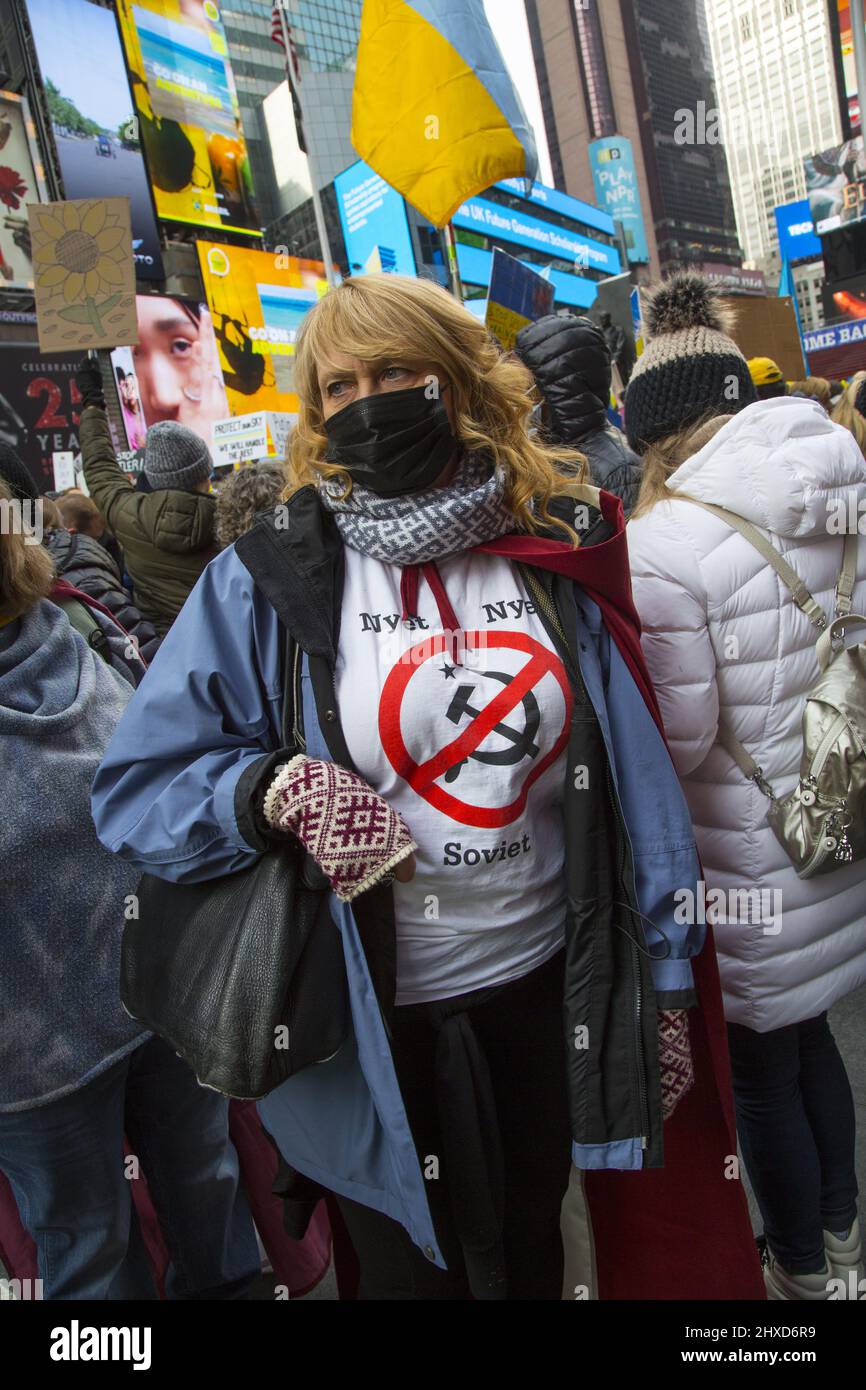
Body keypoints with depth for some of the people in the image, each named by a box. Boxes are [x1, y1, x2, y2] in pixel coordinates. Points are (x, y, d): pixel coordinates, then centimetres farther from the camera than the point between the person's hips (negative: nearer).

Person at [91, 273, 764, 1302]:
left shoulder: (553, 553, -3)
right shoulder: (268, 581, -11)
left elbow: (637, 781, 1)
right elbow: (136, 789, -8)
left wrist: (666, 983, 3)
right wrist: (278, 788, -27)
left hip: (549, 993, 3)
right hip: (377, 1026, -2)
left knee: (530, 1261, 28)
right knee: (416, 1271, 24)